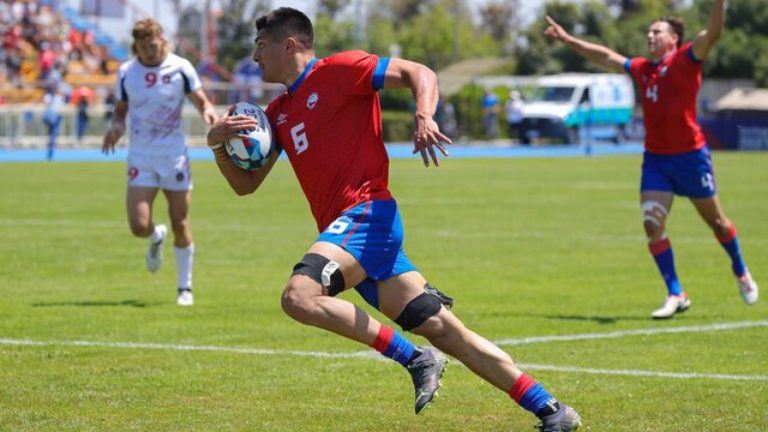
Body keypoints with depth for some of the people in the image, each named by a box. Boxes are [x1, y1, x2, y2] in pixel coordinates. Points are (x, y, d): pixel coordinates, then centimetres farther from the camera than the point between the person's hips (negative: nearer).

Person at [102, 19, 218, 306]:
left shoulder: (180, 68, -4)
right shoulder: (126, 73, 2)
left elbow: (201, 101, 4)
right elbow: (120, 109, 13)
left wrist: (208, 112, -20)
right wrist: (116, 127, -8)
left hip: (174, 155, -1)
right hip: (140, 157, 1)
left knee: (180, 225, 0)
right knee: (138, 226, -11)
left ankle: (185, 288, 16)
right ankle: (157, 238, 28)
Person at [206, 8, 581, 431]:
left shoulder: (337, 70, -1)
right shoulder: (279, 112, 22)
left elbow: (420, 73, -7)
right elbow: (245, 184, 22)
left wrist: (424, 116, -26)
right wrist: (218, 144, 4)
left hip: (366, 213, -8)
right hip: (344, 228, 8)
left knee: (299, 296, -27)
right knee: (445, 330, 4)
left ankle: (415, 358, -18)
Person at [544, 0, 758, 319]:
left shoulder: (686, 60, -7)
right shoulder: (641, 68, 10)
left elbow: (713, 32, -22)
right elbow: (606, 57, 22)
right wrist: (568, 40, 24)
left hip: (690, 155, -5)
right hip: (655, 158, 5)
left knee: (715, 220, 9)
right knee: (652, 224, -9)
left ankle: (741, 272, 35)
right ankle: (675, 295, -4)